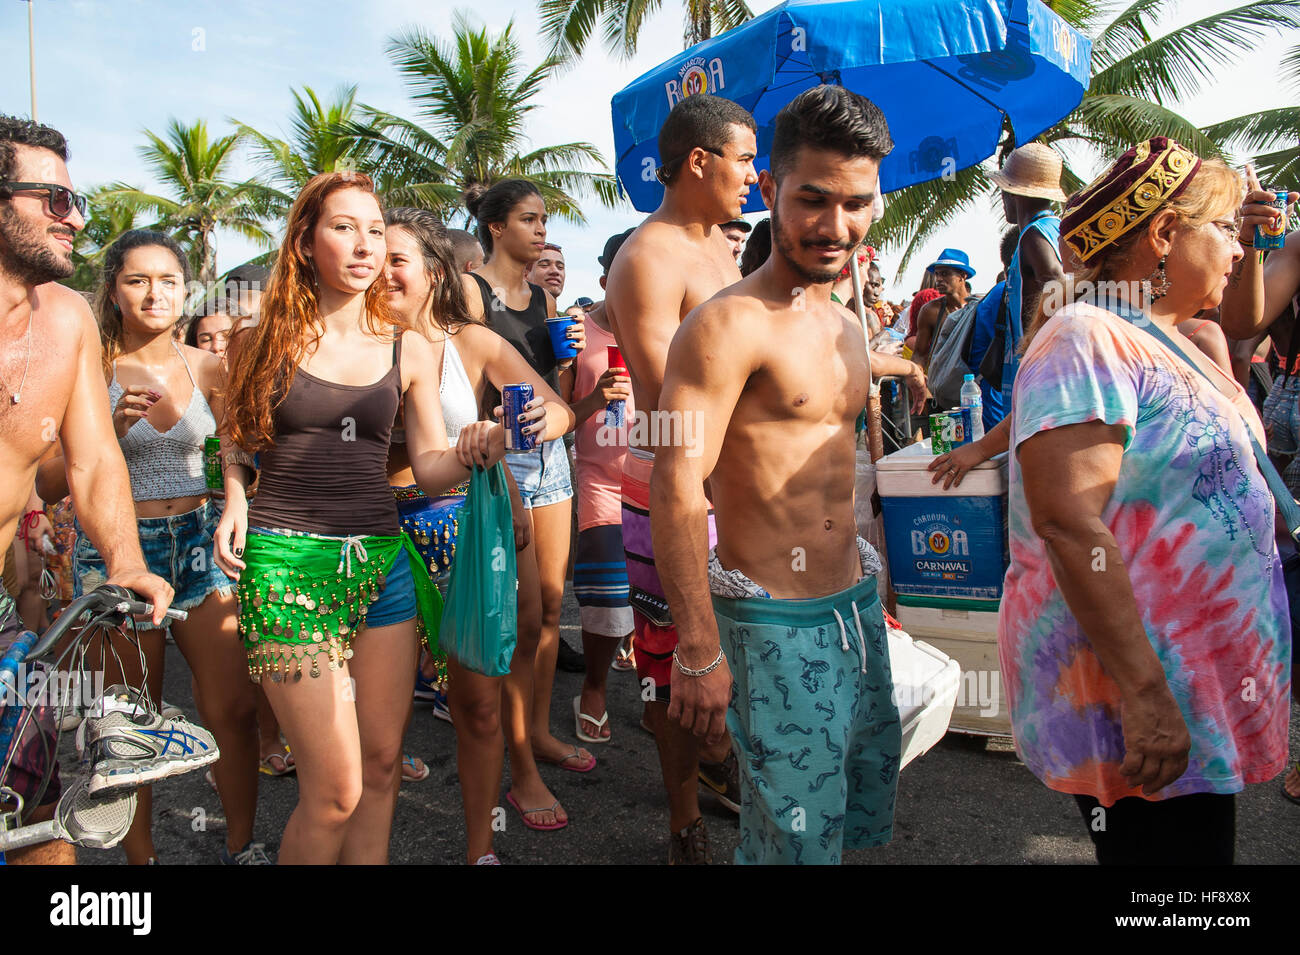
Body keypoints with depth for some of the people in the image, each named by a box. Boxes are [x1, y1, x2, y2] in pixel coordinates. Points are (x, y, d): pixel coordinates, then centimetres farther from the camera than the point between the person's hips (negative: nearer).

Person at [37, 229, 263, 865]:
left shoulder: (206, 367, 5)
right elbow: (50, 485, -5)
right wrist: (111, 429, -20)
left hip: (198, 543, 2)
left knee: (233, 710, 1)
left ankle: (242, 846, 19)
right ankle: (141, 856, 24)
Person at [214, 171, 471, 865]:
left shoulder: (409, 351, 8)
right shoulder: (262, 343, 3)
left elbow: (429, 467, 8)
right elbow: (236, 443, 16)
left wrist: (469, 454, -13)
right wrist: (235, 499, -4)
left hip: (383, 560, 3)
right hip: (289, 565, -3)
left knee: (382, 762, 9)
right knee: (336, 789, -6)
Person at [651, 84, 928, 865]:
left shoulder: (847, 324, 11)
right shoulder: (727, 324, -18)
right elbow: (676, 491, -24)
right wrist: (700, 652, -26)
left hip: (858, 602, 9)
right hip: (776, 624, -8)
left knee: (869, 812, 21)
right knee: (795, 839, 3)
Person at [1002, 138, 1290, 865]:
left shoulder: (1162, 343, 14)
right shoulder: (1088, 339, -17)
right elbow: (1068, 521, -26)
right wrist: (1145, 696, -27)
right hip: (1135, 695, -10)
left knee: (1202, 846, 19)